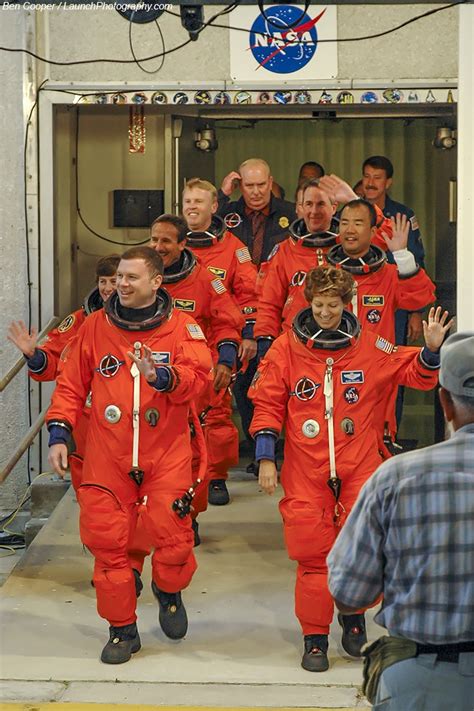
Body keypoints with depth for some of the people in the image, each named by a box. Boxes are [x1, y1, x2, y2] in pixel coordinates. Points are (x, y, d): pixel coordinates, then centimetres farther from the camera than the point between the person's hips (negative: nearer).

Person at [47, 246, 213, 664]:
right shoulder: (95, 327, 7)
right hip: (106, 456, 2)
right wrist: (59, 433, 1)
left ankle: (169, 592, 27)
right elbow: (72, 386, 10)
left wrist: (160, 375, -30)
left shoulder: (183, 327, 1)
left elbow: (196, 378, -12)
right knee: (108, 542, 0)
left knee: (172, 536, -8)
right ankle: (122, 630, 18)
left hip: (166, 456, -2)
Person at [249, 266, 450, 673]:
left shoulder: (370, 347, 3)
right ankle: (315, 639, 13)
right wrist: (266, 458, -1)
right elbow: (267, 404, 3)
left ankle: (354, 615, 24)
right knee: (313, 555, 0)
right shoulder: (287, 349, 0)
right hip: (305, 472, 0)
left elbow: (415, 375, 9)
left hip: (359, 470, 1)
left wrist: (431, 350, -10)